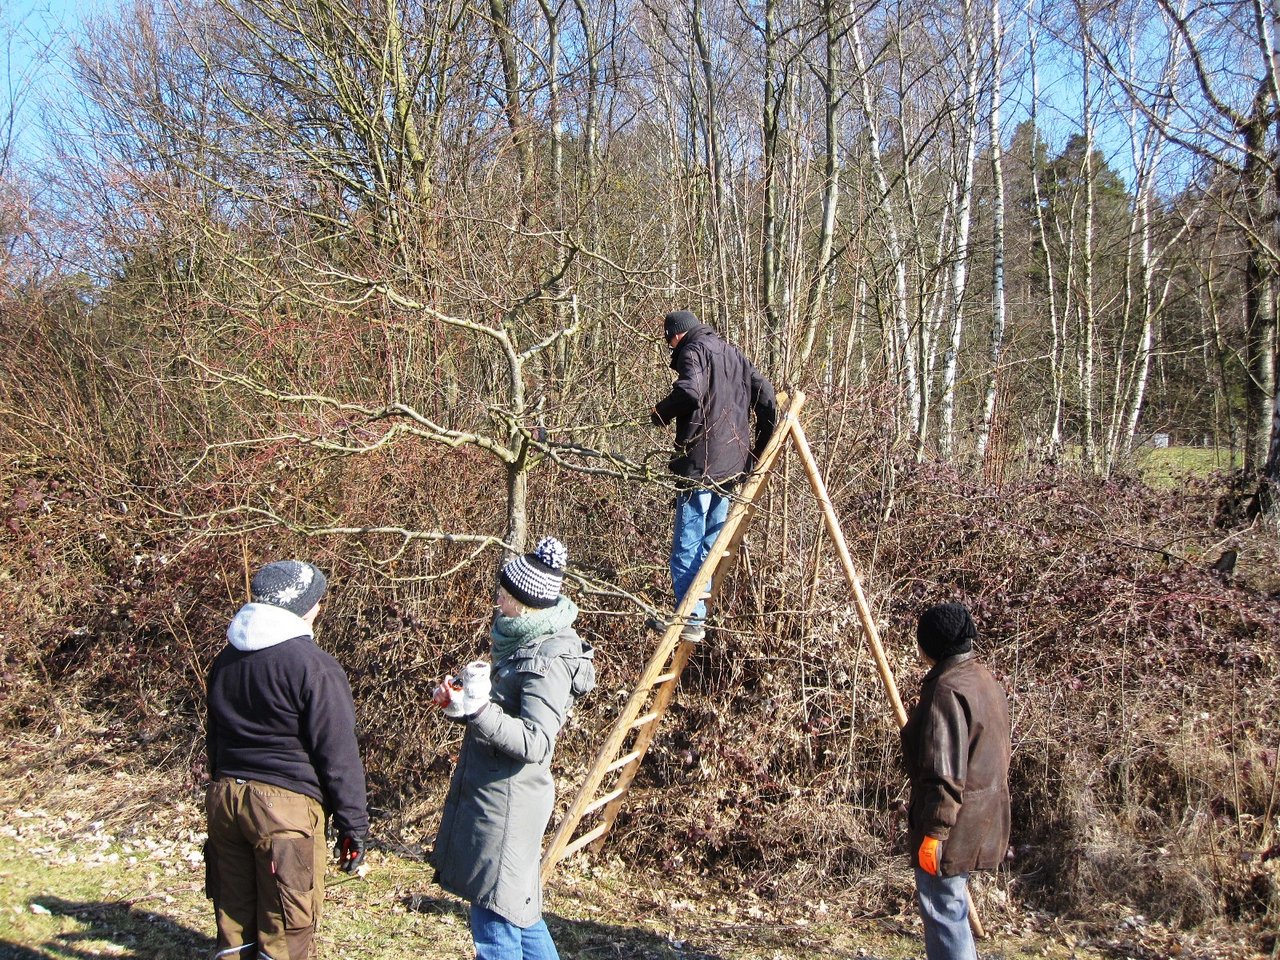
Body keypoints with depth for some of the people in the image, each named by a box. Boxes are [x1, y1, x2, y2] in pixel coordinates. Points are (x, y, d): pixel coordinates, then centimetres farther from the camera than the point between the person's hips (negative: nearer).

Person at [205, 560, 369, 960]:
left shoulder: (226, 659, 11)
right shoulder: (314, 667, -13)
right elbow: (338, 756, -12)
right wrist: (354, 826, -6)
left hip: (223, 796, 7)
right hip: (286, 805, -7)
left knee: (234, 927, 16)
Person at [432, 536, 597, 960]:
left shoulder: (549, 661, -19)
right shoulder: (522, 641, 10)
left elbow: (535, 743, -27)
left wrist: (478, 709, -34)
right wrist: (462, 700, 4)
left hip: (508, 801, -10)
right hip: (489, 793, 10)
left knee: (495, 925, -3)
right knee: (518, 910, 20)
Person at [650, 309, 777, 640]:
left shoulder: (694, 350, -3)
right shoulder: (733, 353, 20)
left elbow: (689, 390, -24)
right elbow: (767, 398, 16)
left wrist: (660, 414, -6)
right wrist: (760, 450, 19)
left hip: (700, 464, -8)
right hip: (732, 465, 8)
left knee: (687, 546, -6)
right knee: (710, 544, 13)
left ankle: (691, 619, -7)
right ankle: (700, 610, 17)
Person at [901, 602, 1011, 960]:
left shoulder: (946, 690, -21)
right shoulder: (985, 679, 10)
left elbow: (944, 773, -25)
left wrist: (933, 832, -21)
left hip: (954, 823, -10)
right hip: (983, 816, 10)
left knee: (943, 911, -2)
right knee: (952, 906, 23)